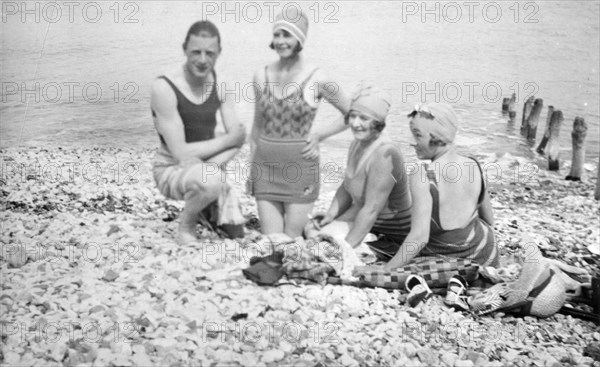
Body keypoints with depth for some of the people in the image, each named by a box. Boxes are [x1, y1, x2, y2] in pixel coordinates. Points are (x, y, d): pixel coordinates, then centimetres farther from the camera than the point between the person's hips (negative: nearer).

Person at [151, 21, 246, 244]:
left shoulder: (220, 86, -1)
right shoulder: (164, 88, -20)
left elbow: (238, 139, -7)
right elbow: (180, 153, -22)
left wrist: (210, 166, -25)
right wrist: (227, 140, -16)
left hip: (203, 169, 5)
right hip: (171, 171, -5)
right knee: (210, 182, -37)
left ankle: (207, 205, 21)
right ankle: (186, 223, -6)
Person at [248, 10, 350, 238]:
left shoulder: (317, 80, -6)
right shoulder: (262, 76, 4)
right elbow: (257, 127, 12)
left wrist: (319, 134, -5)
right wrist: (251, 169, 11)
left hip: (300, 167, -3)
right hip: (266, 167, 3)